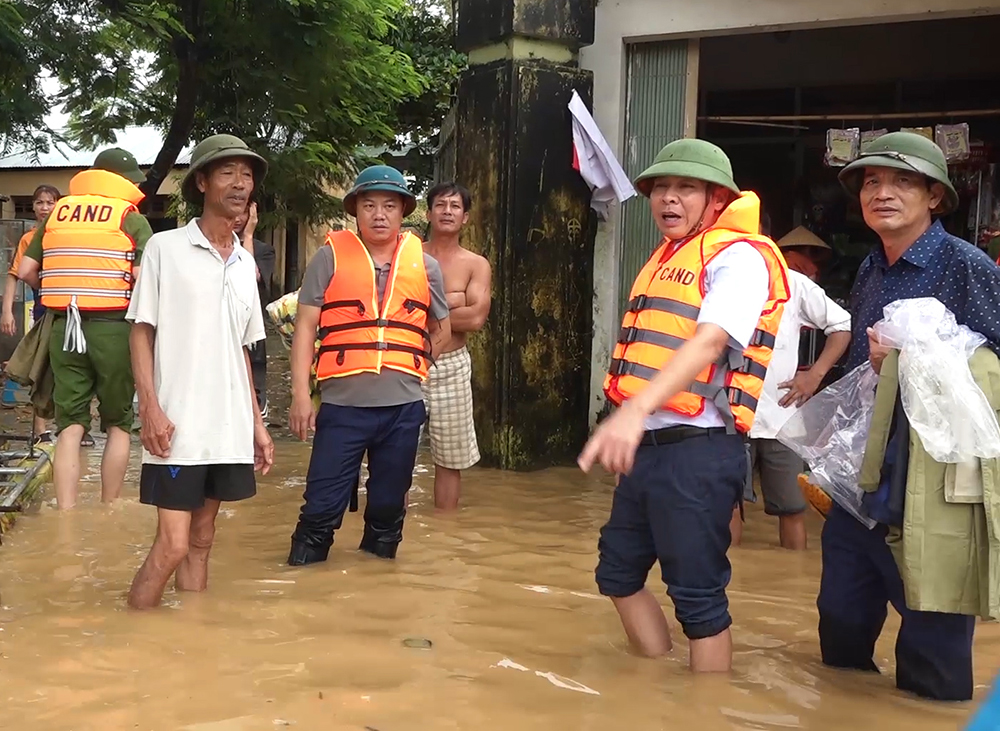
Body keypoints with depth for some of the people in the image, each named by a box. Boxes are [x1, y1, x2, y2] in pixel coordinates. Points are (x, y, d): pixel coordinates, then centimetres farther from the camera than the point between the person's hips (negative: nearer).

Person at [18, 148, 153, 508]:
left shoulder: (57, 214, 11)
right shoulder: (132, 219, -2)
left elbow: (26, 271, 10)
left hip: (63, 327, 3)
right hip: (114, 327, -3)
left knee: (69, 427, 5)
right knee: (117, 424, 11)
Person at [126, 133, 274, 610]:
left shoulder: (246, 263, 13)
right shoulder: (165, 248, -3)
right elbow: (141, 332, -4)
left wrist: (257, 423, 14)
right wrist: (151, 409, -14)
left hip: (229, 429, 6)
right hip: (177, 427, -5)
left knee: (201, 544, 11)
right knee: (172, 546, -7)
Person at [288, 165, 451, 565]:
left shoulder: (424, 265, 9)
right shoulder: (330, 256, 1)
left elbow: (441, 330, 22)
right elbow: (305, 326, -1)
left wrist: (407, 367, 11)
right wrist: (301, 393, -8)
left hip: (403, 407, 3)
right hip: (342, 404, -2)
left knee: (389, 509, 13)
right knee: (322, 509, -2)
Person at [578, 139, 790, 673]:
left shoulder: (739, 257, -10)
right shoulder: (665, 259, 18)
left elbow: (709, 343, -26)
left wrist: (635, 411, -39)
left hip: (698, 451, -9)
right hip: (647, 446, 10)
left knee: (697, 597, -2)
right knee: (617, 573, 17)